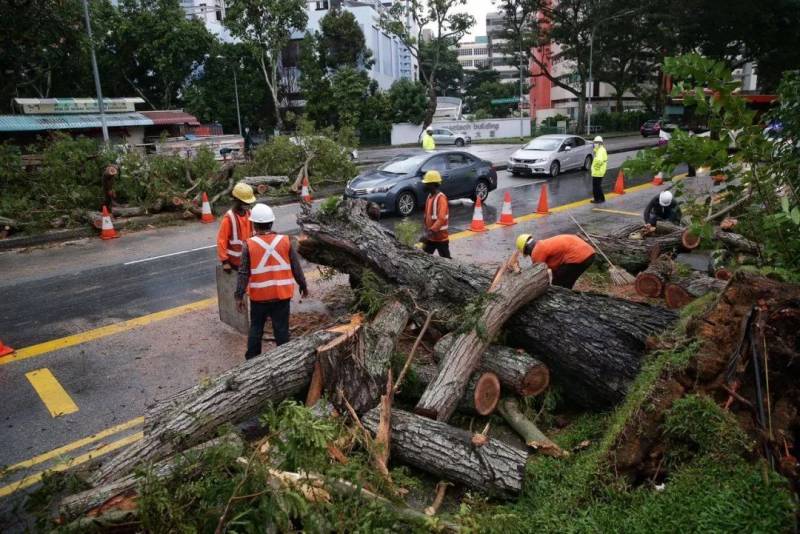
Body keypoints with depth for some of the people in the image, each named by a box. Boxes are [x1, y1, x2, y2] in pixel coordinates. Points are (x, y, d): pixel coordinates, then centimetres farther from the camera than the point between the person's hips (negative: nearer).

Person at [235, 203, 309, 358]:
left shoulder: (249, 245, -10)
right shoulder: (285, 241, -7)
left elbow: (243, 273, -9)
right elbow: (296, 268, 0)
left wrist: (239, 296, -3)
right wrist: (303, 285, 14)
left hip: (259, 295, 0)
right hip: (281, 294, 0)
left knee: (256, 328, 16)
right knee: (281, 328, 10)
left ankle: (252, 359, 27)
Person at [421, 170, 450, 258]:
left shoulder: (441, 198, -19)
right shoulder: (430, 196, 9)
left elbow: (441, 219, -29)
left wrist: (430, 232, -37)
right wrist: (427, 231, 15)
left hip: (441, 237, -8)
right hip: (430, 237, 8)